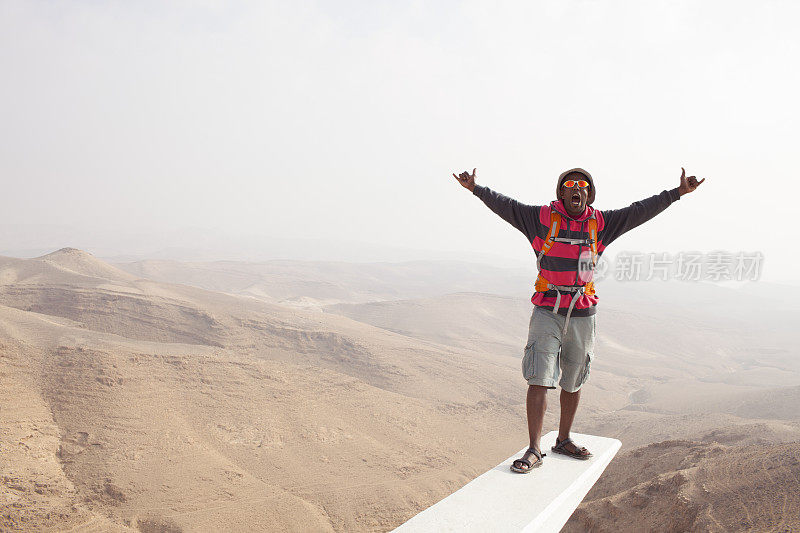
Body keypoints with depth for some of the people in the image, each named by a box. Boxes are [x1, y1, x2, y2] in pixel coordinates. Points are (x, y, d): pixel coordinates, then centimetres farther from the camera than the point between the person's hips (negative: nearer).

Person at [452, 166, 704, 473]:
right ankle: (534, 450, -2)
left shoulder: (600, 223, 6)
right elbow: (505, 206, -1)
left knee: (573, 383, 14)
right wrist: (475, 188, -9)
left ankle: (563, 440, 31)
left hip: (582, 315, 3)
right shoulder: (543, 218, -1)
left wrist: (678, 193, 8)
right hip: (547, 313, -3)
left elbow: (639, 211, 9)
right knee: (538, 381, -9)